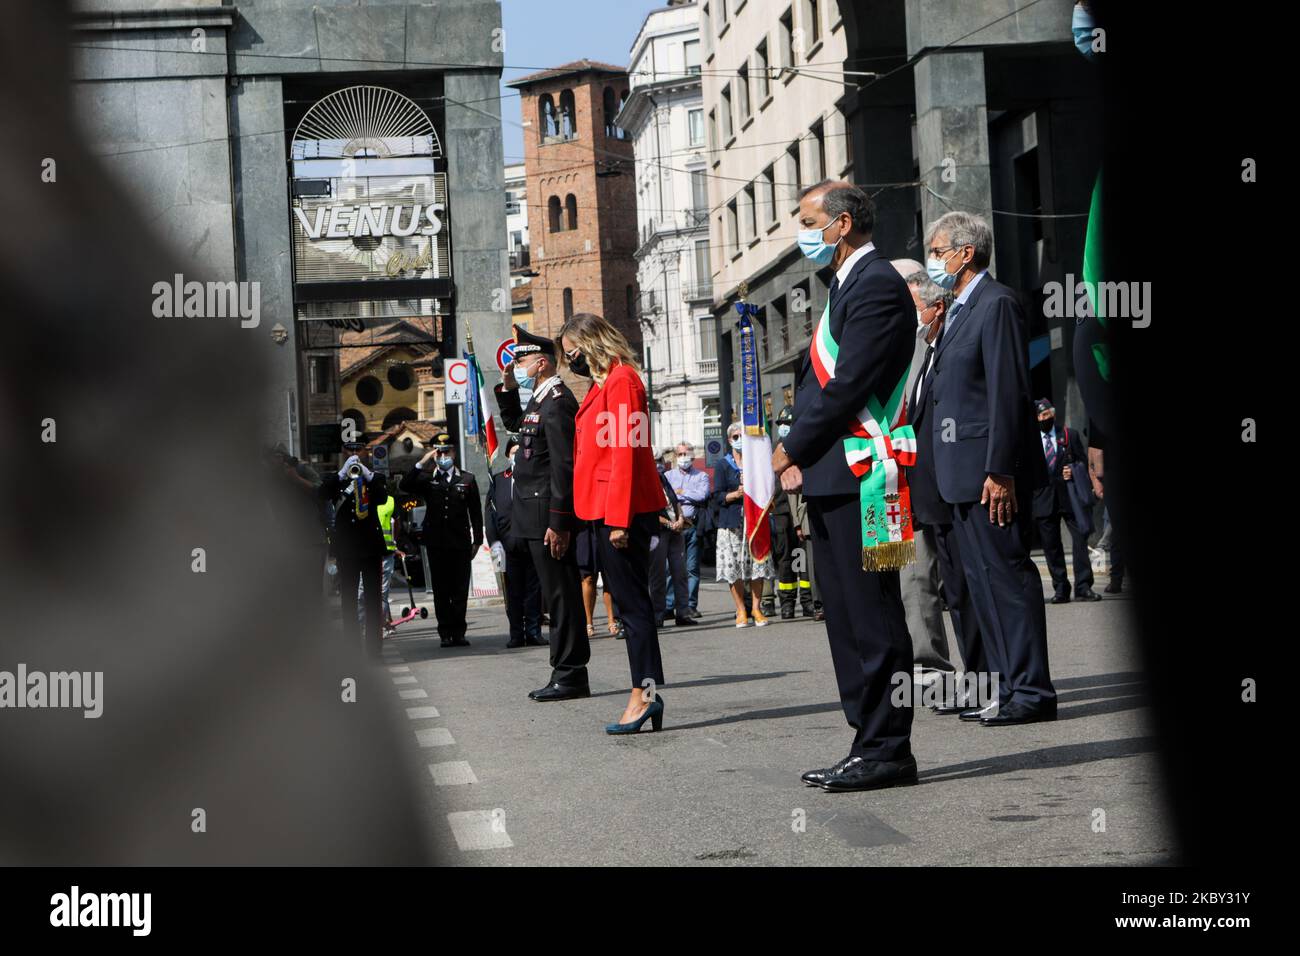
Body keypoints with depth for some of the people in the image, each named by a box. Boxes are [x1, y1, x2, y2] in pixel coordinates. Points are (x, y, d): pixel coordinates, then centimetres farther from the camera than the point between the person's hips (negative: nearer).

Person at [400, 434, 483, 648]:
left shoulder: (467, 480, 10)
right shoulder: (427, 479, 8)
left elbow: (476, 513, 10)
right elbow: (405, 486, -10)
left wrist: (477, 540, 4)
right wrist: (422, 462, -15)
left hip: (460, 543, 0)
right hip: (436, 544, 0)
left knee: (460, 590, 0)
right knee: (440, 590, 2)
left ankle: (458, 632, 5)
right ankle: (445, 633, 6)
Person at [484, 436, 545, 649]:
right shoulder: (498, 480, 11)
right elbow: (489, 512, 8)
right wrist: (494, 542, -1)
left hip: (534, 543, -1)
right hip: (509, 544, 1)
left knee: (534, 590, 2)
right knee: (513, 593, 4)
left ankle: (533, 632, 9)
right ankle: (517, 634, 10)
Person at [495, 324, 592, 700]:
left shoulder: (557, 402, -15)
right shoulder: (542, 401, 16)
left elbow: (564, 467, -21)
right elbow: (514, 423, 38)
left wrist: (558, 523, -23)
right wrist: (507, 388, 21)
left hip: (550, 518, -10)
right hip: (542, 518, 10)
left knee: (562, 595, -6)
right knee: (558, 595, 12)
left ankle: (570, 676, -1)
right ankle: (566, 674, 17)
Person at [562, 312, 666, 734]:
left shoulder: (621, 381, -11)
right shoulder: (604, 383, 19)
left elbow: (624, 453, -17)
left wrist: (619, 519, -21)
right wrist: (610, 516, 15)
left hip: (622, 511, -10)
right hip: (606, 510, 10)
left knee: (631, 600, -8)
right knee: (628, 599, 8)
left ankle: (644, 693, -7)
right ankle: (646, 693, 11)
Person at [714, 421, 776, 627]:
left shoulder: (756, 462, 13)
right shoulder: (723, 464, 7)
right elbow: (718, 496, 1)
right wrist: (735, 494, -16)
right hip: (732, 522, -2)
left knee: (758, 563, -6)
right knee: (734, 566, -6)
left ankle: (756, 608, 2)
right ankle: (741, 610, 2)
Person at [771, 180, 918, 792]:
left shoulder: (876, 284, -11)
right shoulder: (845, 285, 22)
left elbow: (848, 385, -18)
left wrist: (792, 450, -10)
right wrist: (799, 455, 9)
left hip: (859, 477, -11)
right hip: (832, 479, 11)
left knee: (871, 617, -7)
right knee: (846, 617, 12)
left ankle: (887, 751, -2)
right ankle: (871, 744, 18)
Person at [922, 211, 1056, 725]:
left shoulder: (996, 303, -11)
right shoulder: (958, 311, 19)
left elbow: (1008, 392, -17)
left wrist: (999, 471, -21)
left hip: (990, 471, -10)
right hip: (962, 473, 10)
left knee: (1007, 573, -8)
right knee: (981, 578, 11)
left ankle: (1031, 692, -4)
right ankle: (1009, 687, 17)